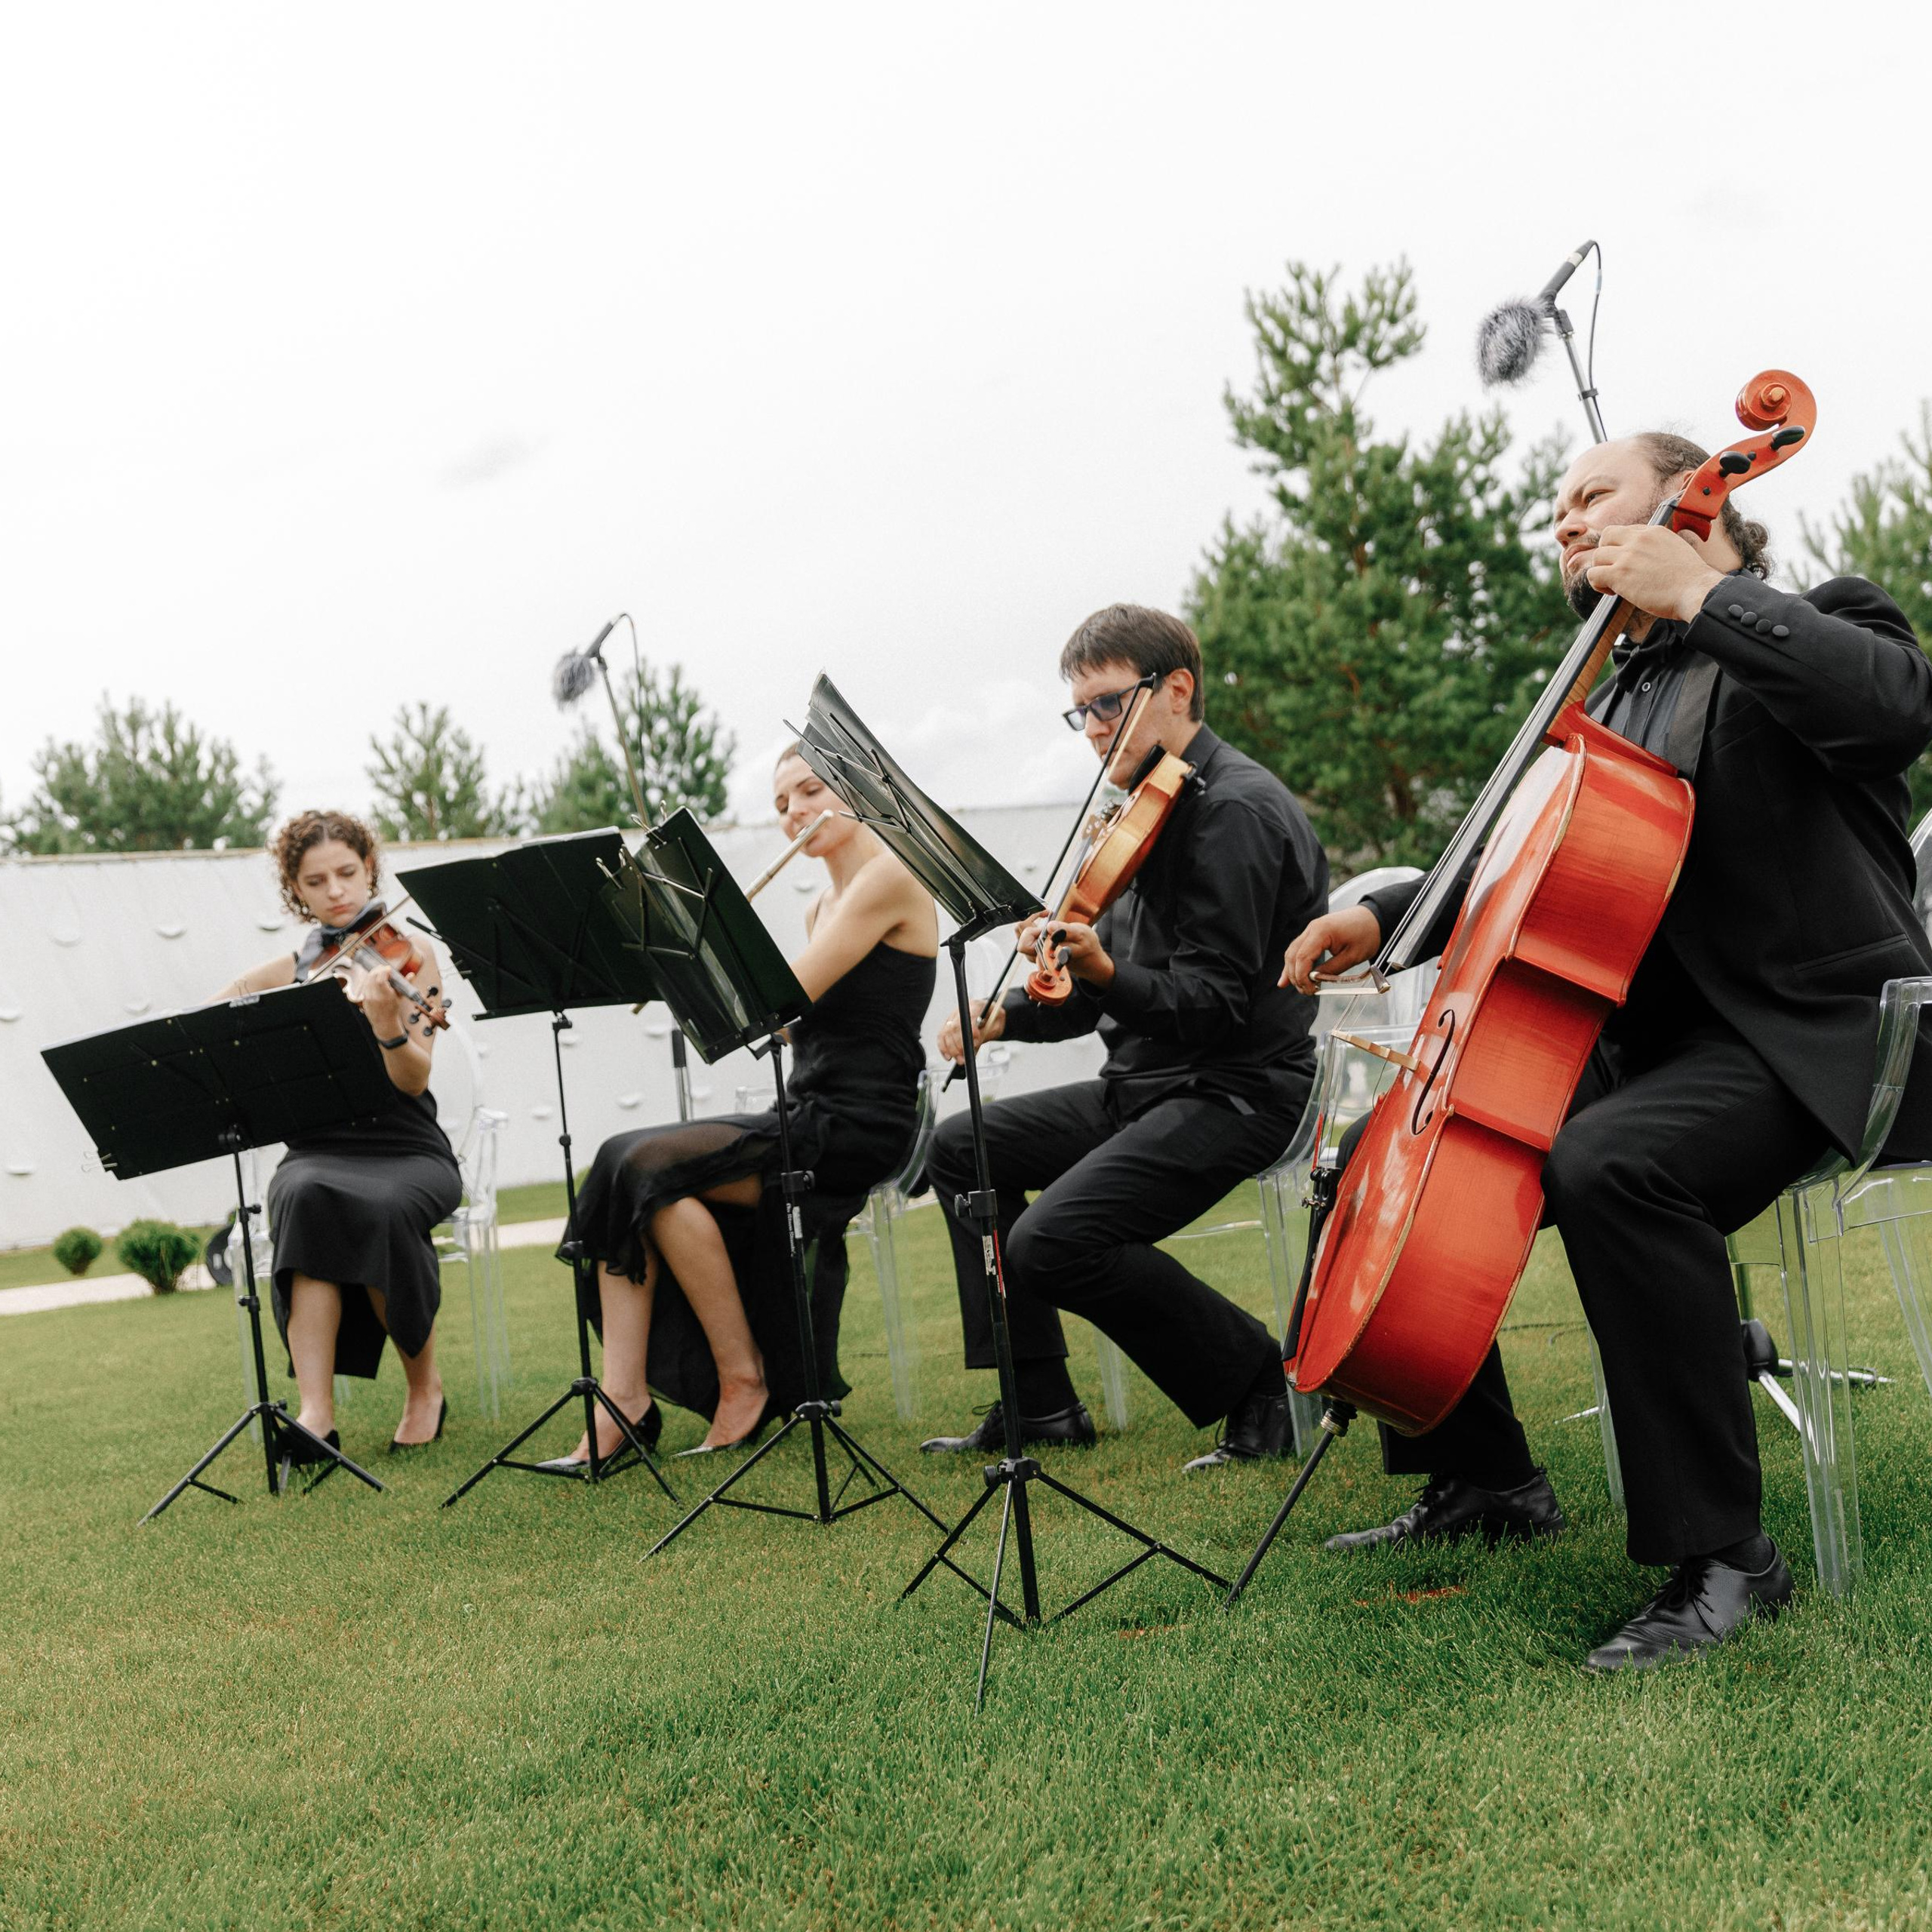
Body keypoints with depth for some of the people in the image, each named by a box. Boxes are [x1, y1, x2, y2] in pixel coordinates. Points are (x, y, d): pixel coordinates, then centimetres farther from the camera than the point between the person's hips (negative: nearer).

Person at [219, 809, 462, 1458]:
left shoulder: (409, 954, 1)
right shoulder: (284, 973, 9)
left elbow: (414, 1081, -11)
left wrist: (386, 1021, -31)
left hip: (408, 1153, -2)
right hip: (318, 1152, 2)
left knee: (380, 1209, -37)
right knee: (307, 1199, -35)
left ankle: (425, 1386, -12)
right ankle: (317, 1413, -39)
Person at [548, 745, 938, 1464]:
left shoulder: (889, 876, -7)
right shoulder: (825, 905, 21)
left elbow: (785, 994, -15)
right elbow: (786, 1024, 16)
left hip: (856, 1124, -9)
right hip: (804, 1115, 9)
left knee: (653, 1167, -24)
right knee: (617, 1163, -12)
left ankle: (743, 1378, -11)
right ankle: (624, 1399, -18)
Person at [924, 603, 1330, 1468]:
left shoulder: (1235, 807, -16)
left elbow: (1217, 1000, -23)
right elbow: (1100, 991, 20)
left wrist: (1107, 975, -38)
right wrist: (1006, 1014, 5)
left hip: (1236, 1091, -10)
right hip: (1145, 1083, 10)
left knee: (1054, 1240, -26)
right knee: (960, 1146, 10)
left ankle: (1256, 1380, -6)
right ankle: (1039, 1403, 11)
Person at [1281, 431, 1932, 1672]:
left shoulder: (1815, 621, -2)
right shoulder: (1612, 693, 21)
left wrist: (1699, 595, -24)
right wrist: (1386, 919, 6)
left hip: (1801, 1036, -9)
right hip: (1643, 1040, 9)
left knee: (1609, 1163, -38)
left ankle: (1721, 1554, -27)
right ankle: (1486, 1482, 18)